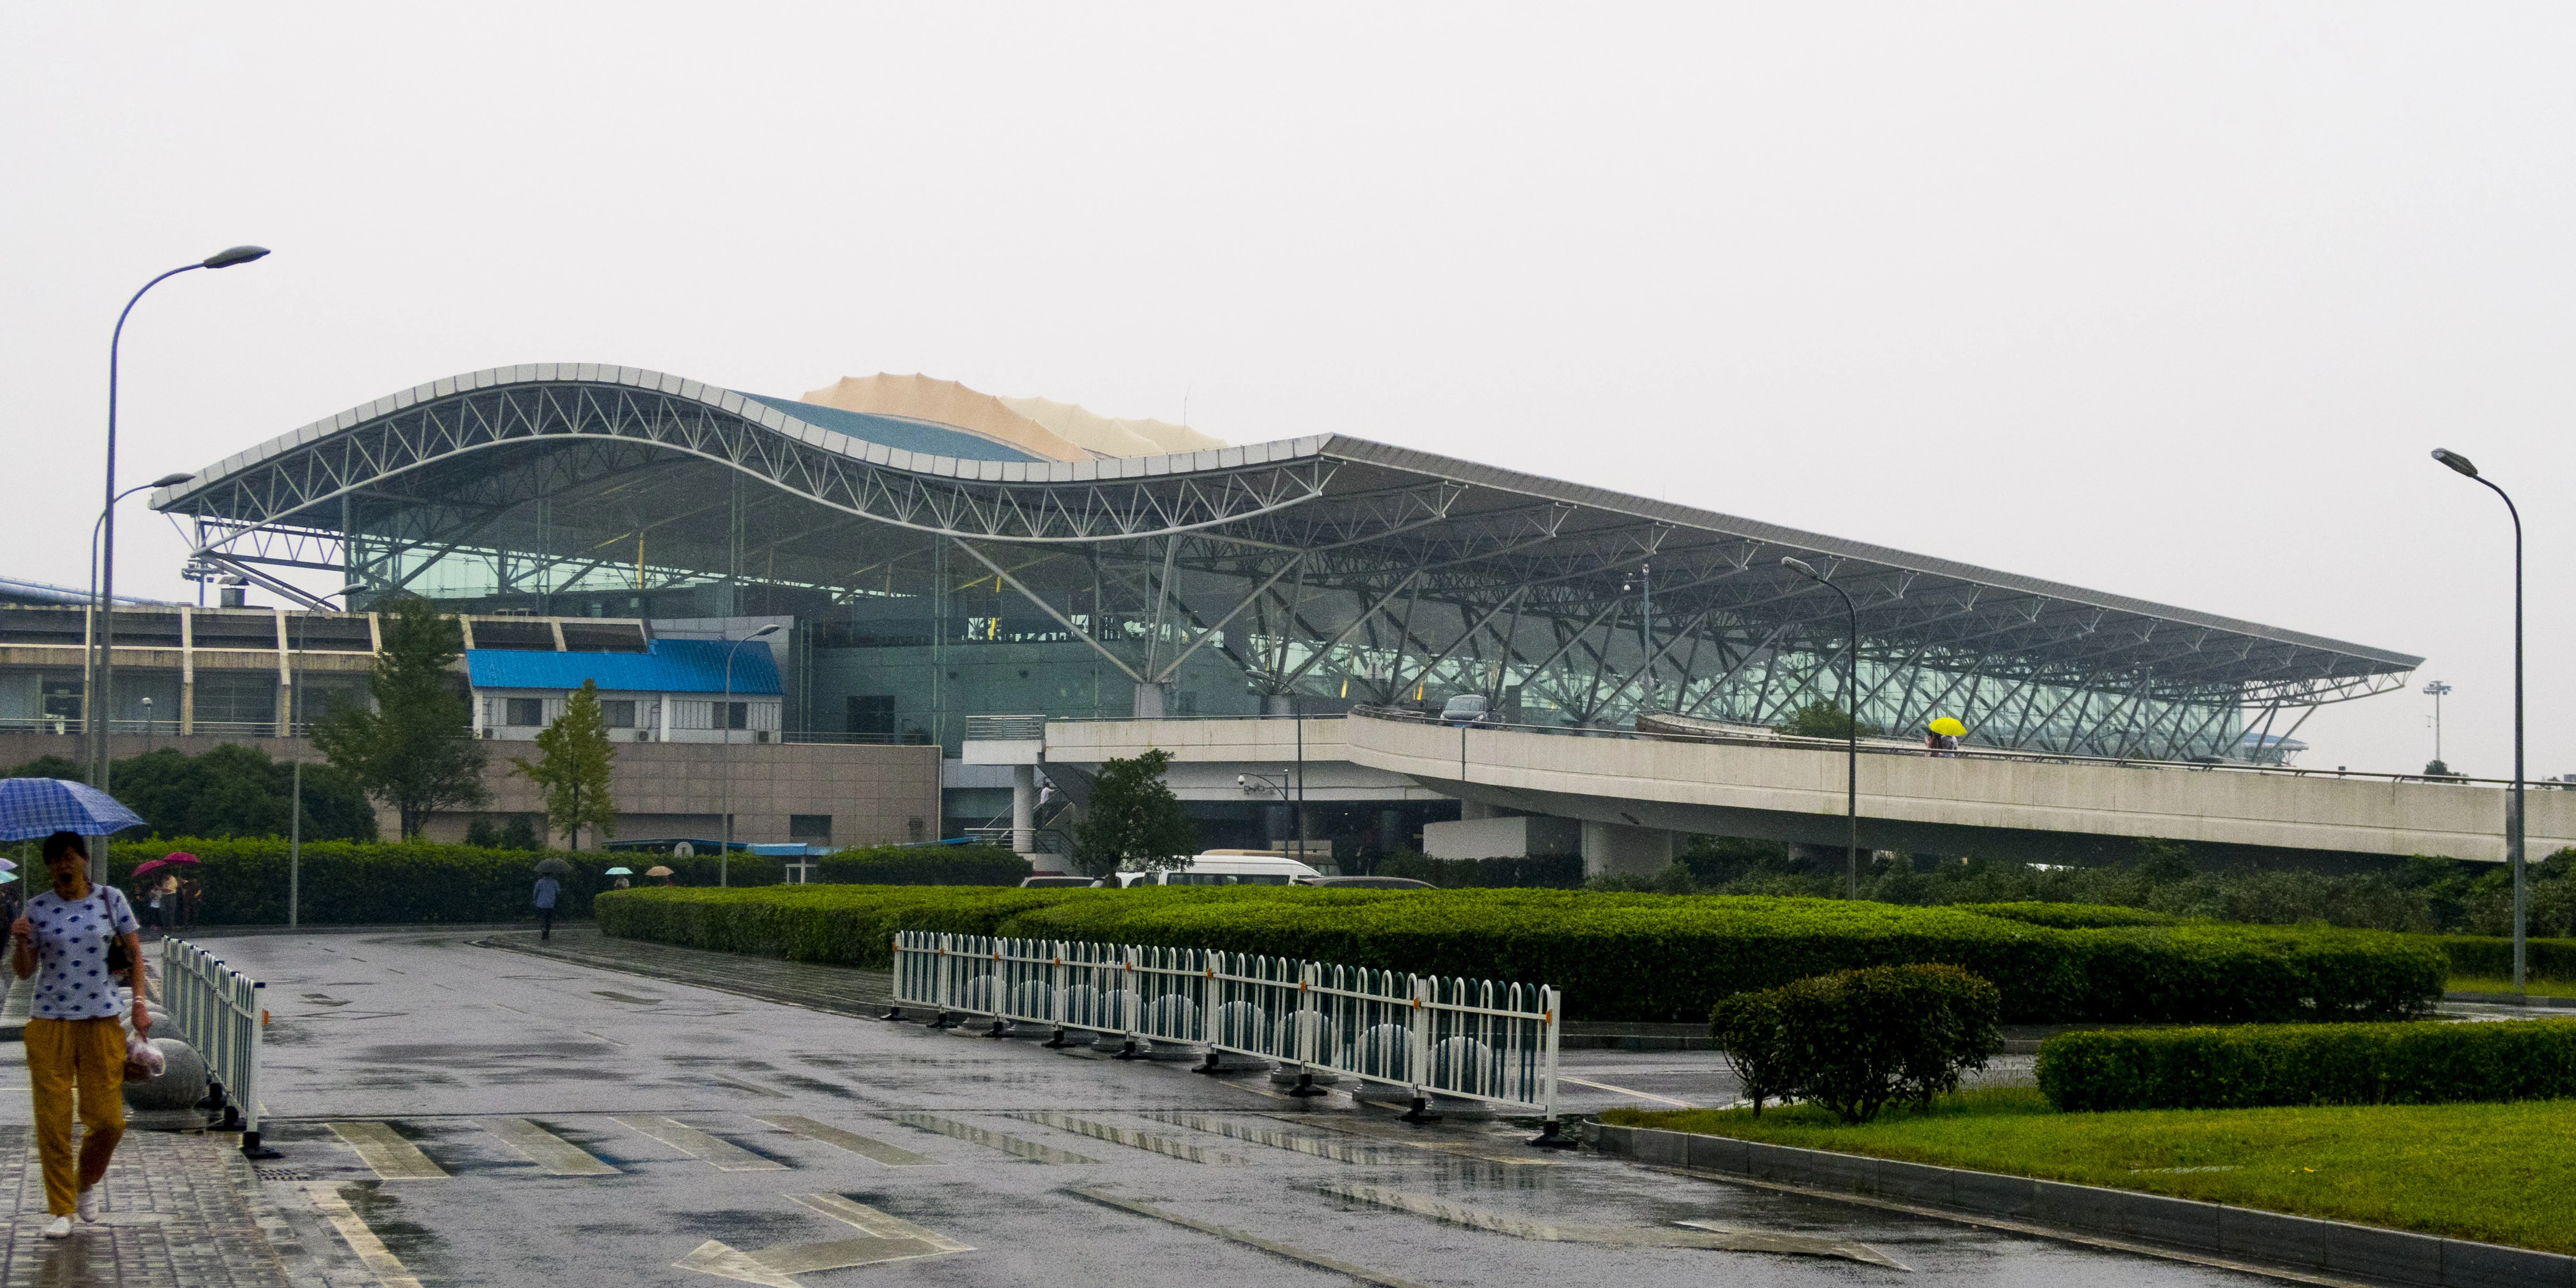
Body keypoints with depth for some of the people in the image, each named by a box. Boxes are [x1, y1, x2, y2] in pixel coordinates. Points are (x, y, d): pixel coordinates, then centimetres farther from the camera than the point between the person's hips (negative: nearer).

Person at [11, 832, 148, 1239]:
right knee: (52, 1120, -2)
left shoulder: (111, 899, 3)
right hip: (49, 1023, 0)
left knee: (108, 1119, -2)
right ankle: (62, 1210, 8)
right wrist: (20, 942, -15)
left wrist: (139, 1004, -1)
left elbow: (134, 954, 8)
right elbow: (25, 971, 5)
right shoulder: (38, 908, 4)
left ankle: (87, 1181, 27)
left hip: (102, 1021, 0)